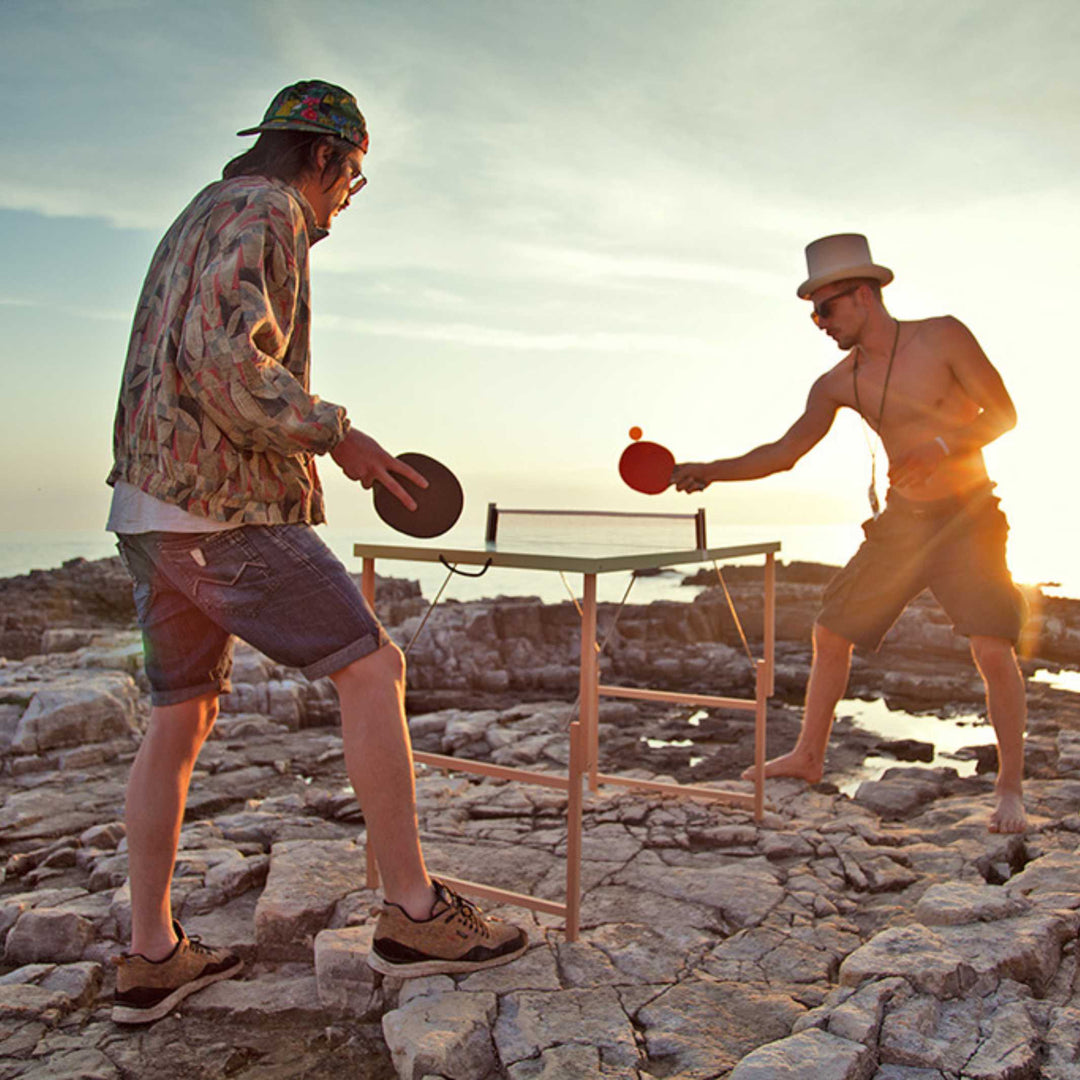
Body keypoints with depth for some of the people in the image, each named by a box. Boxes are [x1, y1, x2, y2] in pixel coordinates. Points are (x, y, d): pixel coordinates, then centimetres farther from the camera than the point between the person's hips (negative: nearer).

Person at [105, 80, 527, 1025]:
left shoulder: (198, 219, 25)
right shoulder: (264, 212, -6)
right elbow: (223, 362, -21)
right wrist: (338, 434, -14)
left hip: (153, 509, 10)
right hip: (228, 510, -10)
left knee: (180, 724, 12)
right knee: (372, 670, -6)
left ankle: (153, 959, 20)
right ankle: (413, 913, 1)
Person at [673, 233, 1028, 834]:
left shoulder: (944, 336, -10)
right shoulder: (839, 383, 2)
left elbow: (1003, 414, -8)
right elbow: (785, 452, 3)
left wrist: (943, 446, -26)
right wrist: (712, 471, -8)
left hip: (968, 519, -4)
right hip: (900, 524, 5)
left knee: (994, 650, -15)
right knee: (831, 634, 4)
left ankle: (1011, 790, 5)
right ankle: (808, 757, 21)